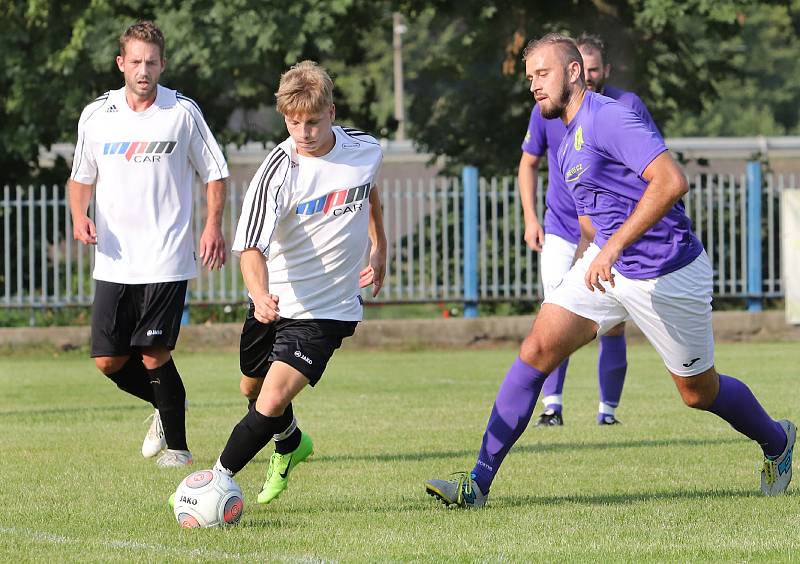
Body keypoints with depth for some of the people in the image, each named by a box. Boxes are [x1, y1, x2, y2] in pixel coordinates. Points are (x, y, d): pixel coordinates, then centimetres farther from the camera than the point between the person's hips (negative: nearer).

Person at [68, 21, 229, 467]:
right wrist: (80, 215, -3)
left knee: (154, 355, -9)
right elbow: (82, 177, 17)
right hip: (113, 262, 4)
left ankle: (176, 444, 8)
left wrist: (214, 226, -9)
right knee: (109, 361, 3)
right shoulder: (96, 116, 4)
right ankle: (167, 407, 30)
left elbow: (216, 174, 5)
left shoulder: (183, 112, -3)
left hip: (167, 260, -4)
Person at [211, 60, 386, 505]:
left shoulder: (366, 150, -8)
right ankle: (290, 444, 55)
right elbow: (251, 246, -28)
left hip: (327, 310, -1)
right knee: (253, 389, 23)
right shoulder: (278, 171, -19)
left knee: (272, 402, -17)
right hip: (274, 301, 1)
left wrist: (378, 250, 20)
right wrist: (260, 295, -46)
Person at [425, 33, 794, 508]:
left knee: (699, 391, 9)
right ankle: (479, 482, -10)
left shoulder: (608, 118, -21)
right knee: (538, 350, -9)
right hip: (607, 265, 8)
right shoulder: (569, 140, 9)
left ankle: (777, 441, 40)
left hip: (667, 274, -8)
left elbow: (671, 181, -32)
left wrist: (613, 246, -34)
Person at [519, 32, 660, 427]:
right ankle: (552, 406, -12)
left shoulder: (628, 107, -8)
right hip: (561, 228, 0)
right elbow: (529, 163, 11)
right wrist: (530, 219, 3)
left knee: (614, 324, 2)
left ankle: (608, 409, 15)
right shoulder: (546, 110, -4)